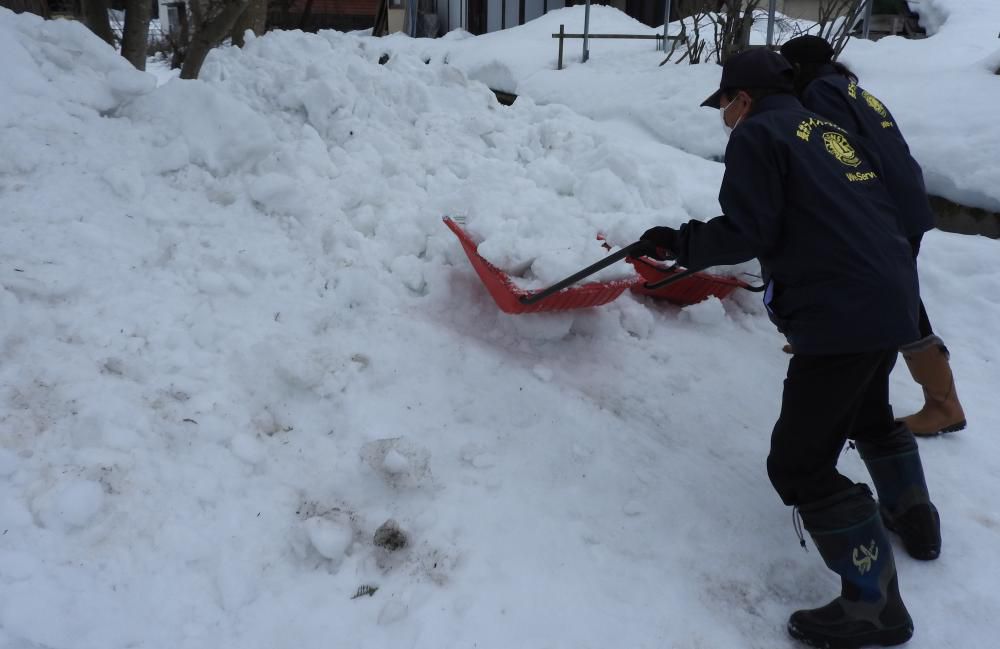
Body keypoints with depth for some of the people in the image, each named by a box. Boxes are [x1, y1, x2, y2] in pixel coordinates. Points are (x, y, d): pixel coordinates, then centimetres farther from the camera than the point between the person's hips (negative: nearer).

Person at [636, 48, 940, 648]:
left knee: (800, 462, -3)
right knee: (867, 411, 34)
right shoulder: (830, 128, 19)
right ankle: (915, 519, 50)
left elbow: (746, 233, -14)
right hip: (892, 299, 10)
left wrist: (681, 243, 1)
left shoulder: (757, 134, -4)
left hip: (841, 314, -10)